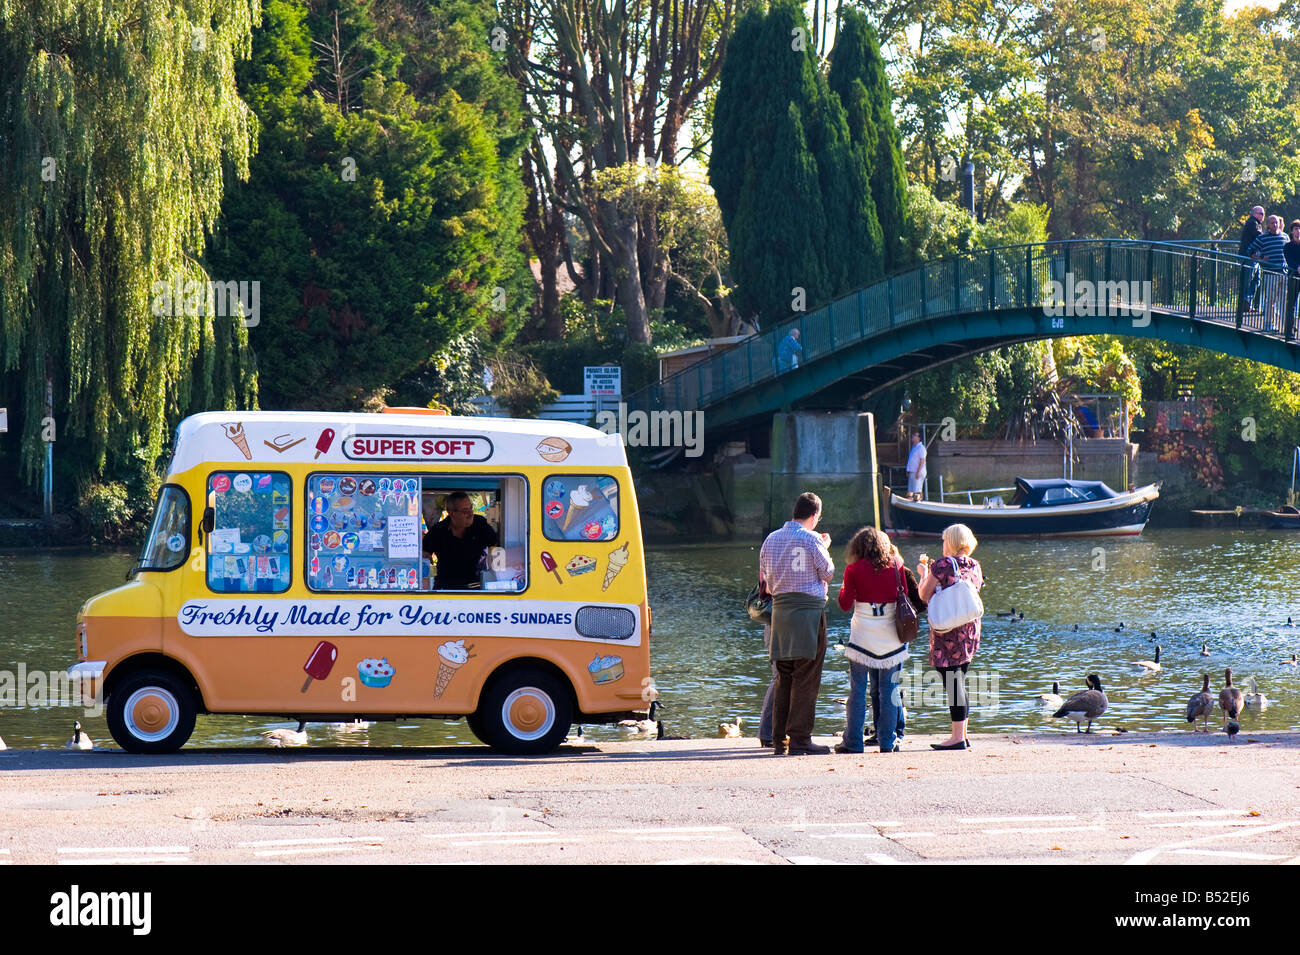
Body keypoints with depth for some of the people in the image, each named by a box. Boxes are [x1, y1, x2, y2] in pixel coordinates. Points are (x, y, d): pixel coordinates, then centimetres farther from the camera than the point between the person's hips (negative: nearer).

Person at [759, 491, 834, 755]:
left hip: (780, 610, 6)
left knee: (783, 677, 10)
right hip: (810, 609, -6)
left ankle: (779, 739, 9)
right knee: (806, 678, -3)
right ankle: (800, 738, -6)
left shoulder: (771, 539, 10)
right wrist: (825, 548, 15)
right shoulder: (811, 539, -8)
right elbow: (828, 573, 0)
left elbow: (766, 582, 14)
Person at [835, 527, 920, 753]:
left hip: (863, 634, -2)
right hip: (891, 634, 2)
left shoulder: (854, 570, -4)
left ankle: (853, 741, 3)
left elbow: (845, 604, -3)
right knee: (889, 689, 6)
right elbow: (906, 597, 7)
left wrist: (843, 587, 15)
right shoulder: (896, 565, 2)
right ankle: (888, 741, 5)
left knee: (857, 690, 2)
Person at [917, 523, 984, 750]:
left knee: (953, 682, -6)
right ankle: (962, 735, 17)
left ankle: (958, 737, -7)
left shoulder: (942, 566, -12)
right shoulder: (975, 566, 7)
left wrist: (924, 574, 13)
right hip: (970, 629, 7)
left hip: (947, 633, -7)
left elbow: (924, 595, -7)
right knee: (959, 681, 15)